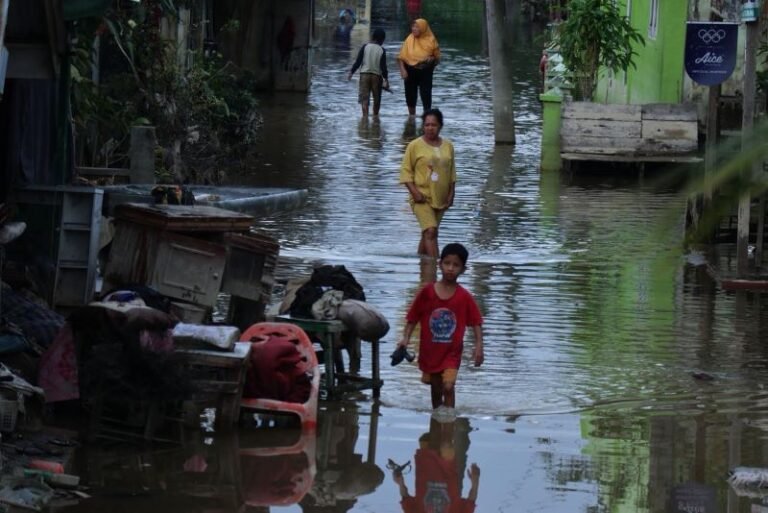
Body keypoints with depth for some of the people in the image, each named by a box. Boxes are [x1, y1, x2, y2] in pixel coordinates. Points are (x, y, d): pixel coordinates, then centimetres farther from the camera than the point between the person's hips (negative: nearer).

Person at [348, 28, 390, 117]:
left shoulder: (365, 47, -3)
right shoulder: (382, 50, -5)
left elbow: (358, 61, -4)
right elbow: (383, 66, -7)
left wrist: (351, 72, 5)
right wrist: (386, 79, -1)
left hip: (364, 74, 0)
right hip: (377, 76, 0)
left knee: (364, 98, -2)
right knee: (377, 99, 15)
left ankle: (365, 116, -17)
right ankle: (375, 117, 24)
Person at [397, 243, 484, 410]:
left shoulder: (464, 297, -10)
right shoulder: (427, 292, -8)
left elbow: (476, 323, -7)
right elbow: (413, 318, -1)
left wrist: (478, 346, -17)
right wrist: (406, 338, -12)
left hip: (452, 352, -2)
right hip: (430, 351, 2)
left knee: (448, 387, -17)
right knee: (435, 389, 15)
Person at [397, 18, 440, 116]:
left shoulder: (431, 40, -3)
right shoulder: (409, 39, 0)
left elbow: (437, 57, 4)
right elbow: (401, 57, 0)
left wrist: (431, 59, -18)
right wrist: (402, 70, -13)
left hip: (425, 72, -2)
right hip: (410, 71, 2)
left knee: (426, 97, -6)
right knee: (410, 97, 8)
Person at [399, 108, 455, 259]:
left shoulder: (448, 146, 8)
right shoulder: (415, 146, -5)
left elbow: (452, 172, 15)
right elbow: (405, 170, -4)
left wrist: (451, 194, 8)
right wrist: (414, 191, -14)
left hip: (441, 198, 5)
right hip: (422, 198, -5)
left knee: (427, 233, 11)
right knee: (430, 231, -18)